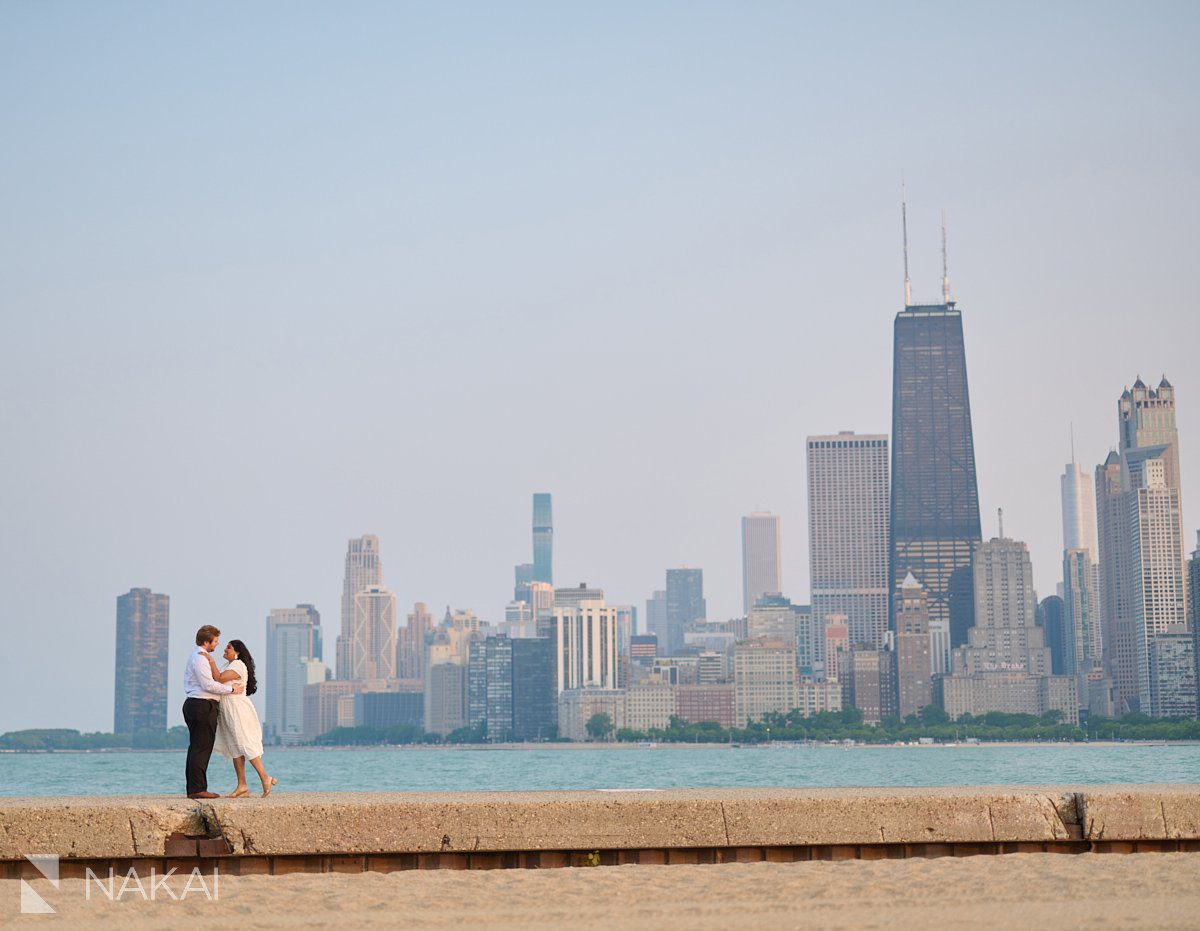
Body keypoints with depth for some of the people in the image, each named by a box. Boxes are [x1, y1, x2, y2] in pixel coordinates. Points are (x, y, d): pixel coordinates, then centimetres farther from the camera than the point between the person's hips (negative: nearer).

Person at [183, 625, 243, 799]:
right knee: (202, 748, -10)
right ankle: (198, 789, -12)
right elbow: (209, 685, -19)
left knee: (196, 748, 11)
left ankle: (193, 788, 13)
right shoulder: (200, 658, -13)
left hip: (193, 704, 11)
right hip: (203, 706, -11)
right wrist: (231, 689, -11)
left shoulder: (195, 657, 20)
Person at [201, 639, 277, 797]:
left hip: (238, 711, -10)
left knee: (245, 746, -11)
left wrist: (211, 662, -16)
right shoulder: (230, 665, 20)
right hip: (229, 712, 10)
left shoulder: (238, 665, -12)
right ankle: (242, 786, 6)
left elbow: (219, 678, -22)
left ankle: (265, 778, -8)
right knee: (235, 749, 7)